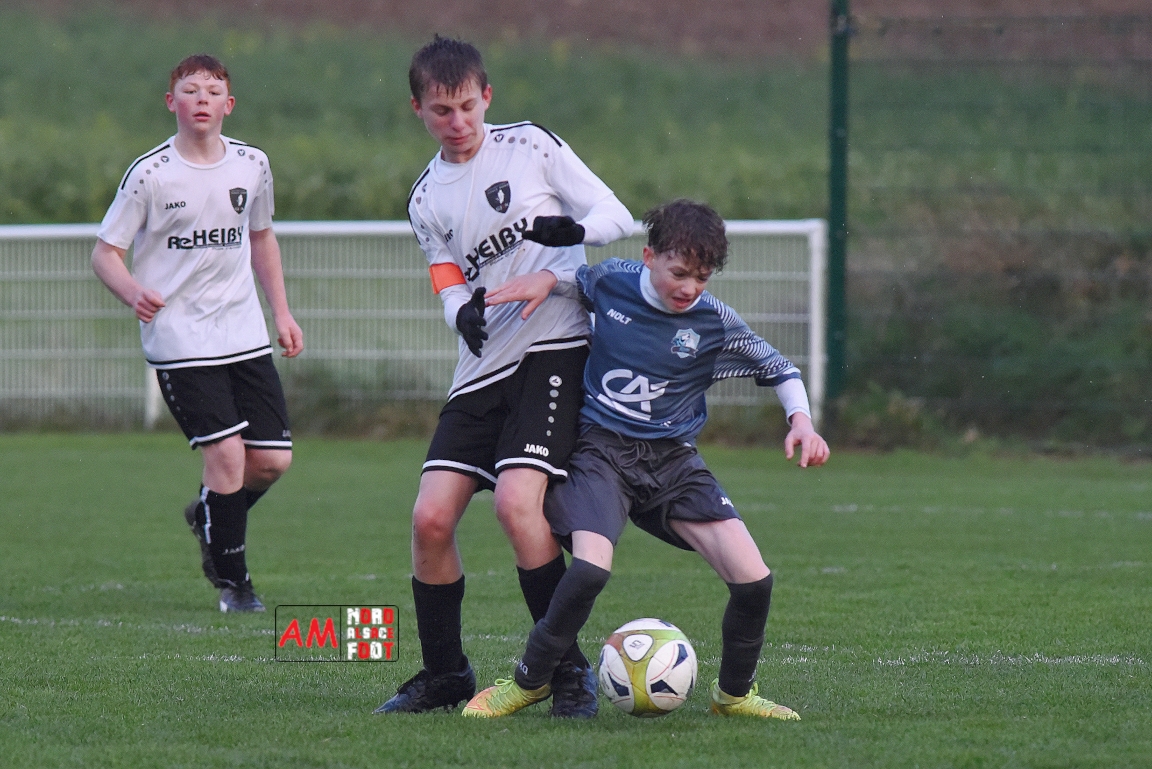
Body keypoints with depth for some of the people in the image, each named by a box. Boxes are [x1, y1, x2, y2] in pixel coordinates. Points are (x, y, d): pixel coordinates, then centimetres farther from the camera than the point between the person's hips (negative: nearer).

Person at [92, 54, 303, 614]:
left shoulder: (252, 166, 5)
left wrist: (281, 312, 19)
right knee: (227, 451, -14)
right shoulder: (150, 174, -8)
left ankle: (209, 516, 31)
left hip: (244, 332, 5)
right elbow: (105, 252, -4)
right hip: (179, 337, -5)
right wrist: (134, 293, -24)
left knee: (274, 458, -2)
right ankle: (232, 581, 4)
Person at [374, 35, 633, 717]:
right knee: (431, 516, -6)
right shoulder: (427, 200, 13)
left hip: (554, 348, -5)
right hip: (483, 366, 5)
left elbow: (617, 215, 0)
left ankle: (568, 669, -11)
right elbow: (451, 283, 6)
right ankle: (445, 674, 11)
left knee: (517, 501, -23)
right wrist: (463, 311, -19)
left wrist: (576, 231, -22)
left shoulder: (531, 146, 2)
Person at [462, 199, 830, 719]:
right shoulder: (609, 281, -5)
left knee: (754, 580, -12)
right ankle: (528, 681, -6)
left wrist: (801, 421, -7)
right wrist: (542, 281, -2)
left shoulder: (714, 323, -5)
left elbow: (777, 368, 8)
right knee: (591, 568, -29)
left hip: (671, 460, 2)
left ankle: (733, 693, 14)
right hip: (601, 448, -2)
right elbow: (575, 281, 19)